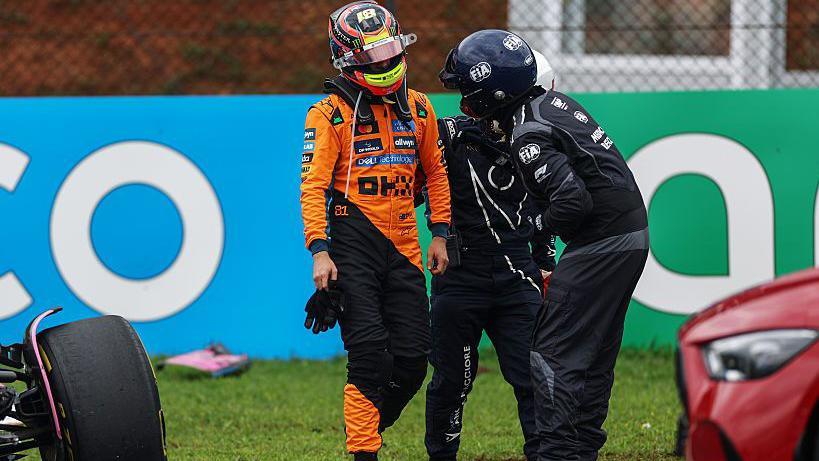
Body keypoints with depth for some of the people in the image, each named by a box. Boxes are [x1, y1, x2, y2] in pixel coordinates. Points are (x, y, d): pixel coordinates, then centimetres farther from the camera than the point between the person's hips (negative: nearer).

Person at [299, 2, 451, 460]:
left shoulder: (418, 108, 11)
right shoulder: (330, 114, -4)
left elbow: (436, 173, 21)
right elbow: (314, 186, -8)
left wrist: (440, 235, 14)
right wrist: (319, 251, -17)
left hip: (403, 246, 5)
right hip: (353, 245, -5)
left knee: (413, 357, 1)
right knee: (369, 352, -12)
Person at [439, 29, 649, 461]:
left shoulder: (529, 135, -18)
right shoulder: (552, 99, 10)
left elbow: (572, 199, -26)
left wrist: (541, 227, -8)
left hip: (601, 243, -10)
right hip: (632, 235, 10)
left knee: (554, 355, -6)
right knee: (592, 353, 16)